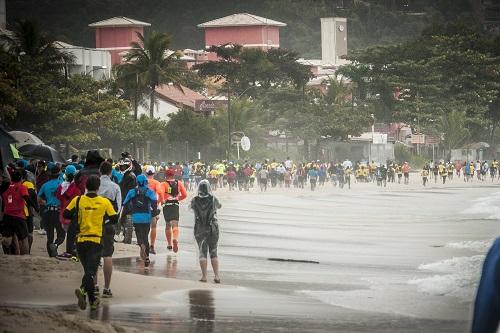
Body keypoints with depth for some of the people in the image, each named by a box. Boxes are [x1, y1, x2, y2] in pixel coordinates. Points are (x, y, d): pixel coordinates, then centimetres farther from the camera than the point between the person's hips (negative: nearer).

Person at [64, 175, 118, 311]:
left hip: (81, 240, 3)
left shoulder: (78, 200, 0)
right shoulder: (104, 202, -3)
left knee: (88, 269, 16)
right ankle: (82, 290, -35)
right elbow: (114, 218, 1)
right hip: (96, 240, -3)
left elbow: (66, 214, 1)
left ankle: (92, 300, 20)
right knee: (91, 270, -7)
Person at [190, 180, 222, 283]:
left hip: (200, 230, 0)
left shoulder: (195, 201, -8)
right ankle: (216, 276, 2)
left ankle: (204, 276, 0)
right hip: (212, 229, 0)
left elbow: (191, 207, 16)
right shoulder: (213, 200, -9)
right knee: (213, 252, 9)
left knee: (202, 253, 7)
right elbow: (219, 206, 14)